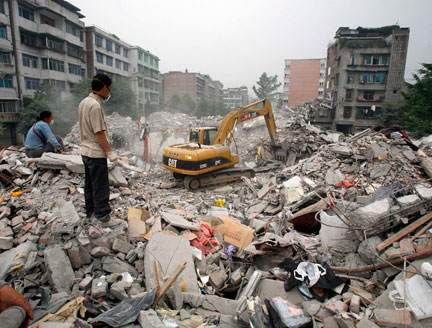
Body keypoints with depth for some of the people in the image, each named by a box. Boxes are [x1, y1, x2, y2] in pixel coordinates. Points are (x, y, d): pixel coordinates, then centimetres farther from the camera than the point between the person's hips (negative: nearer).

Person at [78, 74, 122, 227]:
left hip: (86, 150, 10)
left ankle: (90, 211, 31)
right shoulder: (95, 105, -21)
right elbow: (99, 132, -22)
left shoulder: (84, 102, 9)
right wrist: (110, 151, -17)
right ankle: (103, 217, 7)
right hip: (96, 153, -10)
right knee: (101, 187, -1)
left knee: (89, 183, 19)